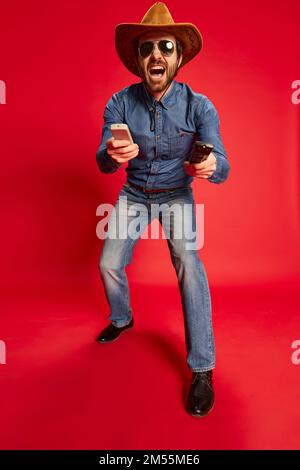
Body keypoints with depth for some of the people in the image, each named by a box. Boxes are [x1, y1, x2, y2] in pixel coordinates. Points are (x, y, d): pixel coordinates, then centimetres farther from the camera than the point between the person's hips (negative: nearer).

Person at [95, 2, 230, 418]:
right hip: (134, 193, 3)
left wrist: (210, 165, -49)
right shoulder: (119, 103, -15)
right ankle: (122, 319, 33)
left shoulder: (199, 106, -19)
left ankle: (202, 369, -11)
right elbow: (103, 163, -20)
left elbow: (222, 169, -24)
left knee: (189, 264, -24)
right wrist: (112, 155, -45)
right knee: (108, 264, 0)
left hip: (177, 195, -2)